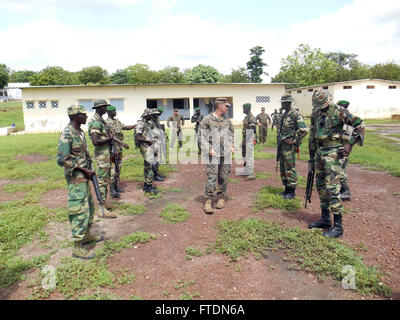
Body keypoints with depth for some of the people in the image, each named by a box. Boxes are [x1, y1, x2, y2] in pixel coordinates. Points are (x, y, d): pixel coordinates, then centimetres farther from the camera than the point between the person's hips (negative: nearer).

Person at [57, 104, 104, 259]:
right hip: (75, 178, -9)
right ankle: (77, 248, 4)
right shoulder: (66, 135, -18)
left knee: (89, 206, 19)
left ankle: (87, 235, 36)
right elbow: (62, 160, -23)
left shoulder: (80, 132, 10)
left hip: (84, 177, 10)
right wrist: (84, 170, -18)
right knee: (80, 211, -6)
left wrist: (89, 170, 9)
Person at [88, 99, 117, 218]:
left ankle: (105, 202, 29)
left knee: (106, 179, 17)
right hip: (101, 154, -10)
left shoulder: (101, 120, 14)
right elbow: (95, 142, -27)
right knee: (102, 180, -6)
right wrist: (110, 138, -16)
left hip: (106, 152, 10)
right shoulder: (95, 122, -18)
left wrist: (110, 136, 8)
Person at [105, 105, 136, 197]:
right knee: (113, 168, -9)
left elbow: (125, 127, 21)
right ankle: (112, 190, -7)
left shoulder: (117, 121, 15)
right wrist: (122, 142, -34)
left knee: (118, 168, 12)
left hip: (119, 148, 9)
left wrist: (136, 125, 12)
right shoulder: (107, 122, -13)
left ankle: (116, 187, 22)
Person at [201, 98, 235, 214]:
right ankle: (208, 201, -4)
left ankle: (221, 197, 21)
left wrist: (232, 146, 9)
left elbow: (231, 134, 24)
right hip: (213, 153, -5)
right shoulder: (207, 119, -1)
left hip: (226, 153, 5)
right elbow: (202, 136, -4)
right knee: (212, 177, -9)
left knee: (224, 177, 8)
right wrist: (209, 149, -12)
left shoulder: (227, 121, 14)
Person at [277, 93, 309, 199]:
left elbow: (304, 130, -18)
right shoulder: (284, 115, 15)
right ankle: (286, 189, 24)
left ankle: (292, 192, 4)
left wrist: (294, 141, -16)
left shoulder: (295, 114, -12)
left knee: (290, 169, -5)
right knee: (282, 168, 13)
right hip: (282, 145, 9)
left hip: (289, 145, -9)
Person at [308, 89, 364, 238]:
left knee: (332, 188, -11)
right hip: (320, 152, 8)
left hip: (334, 152, -8)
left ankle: (338, 226, -4)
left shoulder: (339, 111, -10)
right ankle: (325, 219, 25)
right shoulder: (316, 113, 11)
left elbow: (360, 124, -8)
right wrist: (312, 151, 23)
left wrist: (350, 144, -13)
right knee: (321, 186, 12)